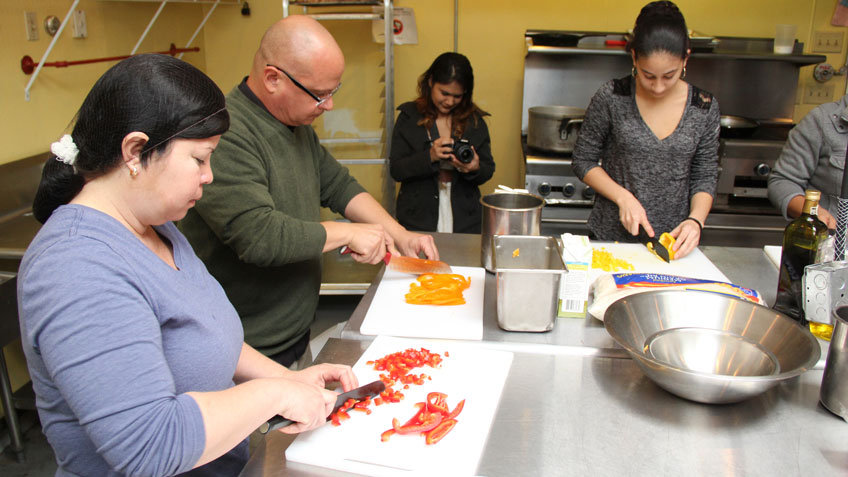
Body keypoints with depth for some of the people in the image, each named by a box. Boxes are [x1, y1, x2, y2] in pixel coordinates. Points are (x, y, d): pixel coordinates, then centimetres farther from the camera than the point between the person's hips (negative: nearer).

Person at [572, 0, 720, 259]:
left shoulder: (705, 107, -2)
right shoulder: (611, 99, -9)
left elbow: (705, 177, 4)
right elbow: (584, 160, -2)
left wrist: (695, 220, -13)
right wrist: (623, 197, -15)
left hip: (673, 241, 1)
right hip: (610, 235, -1)